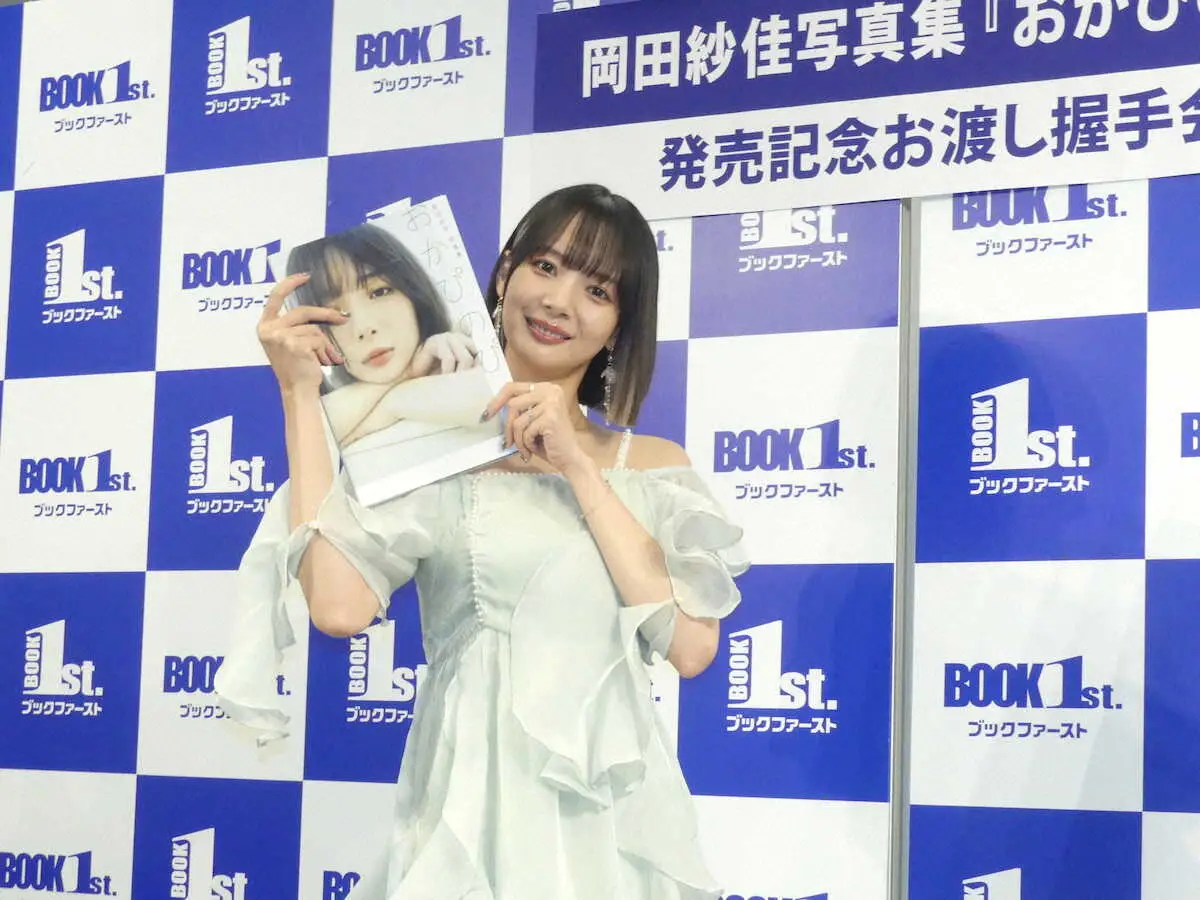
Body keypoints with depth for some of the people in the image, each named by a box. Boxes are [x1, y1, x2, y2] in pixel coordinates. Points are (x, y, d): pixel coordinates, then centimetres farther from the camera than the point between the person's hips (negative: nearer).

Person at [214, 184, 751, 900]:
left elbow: (693, 646, -8)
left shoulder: (653, 464, 7)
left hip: (617, 813, 2)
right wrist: (301, 394, -11)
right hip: (474, 807, -2)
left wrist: (579, 469, -9)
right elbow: (339, 607, -17)